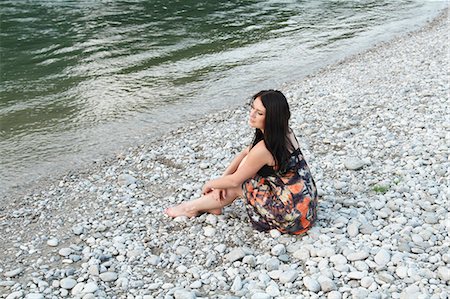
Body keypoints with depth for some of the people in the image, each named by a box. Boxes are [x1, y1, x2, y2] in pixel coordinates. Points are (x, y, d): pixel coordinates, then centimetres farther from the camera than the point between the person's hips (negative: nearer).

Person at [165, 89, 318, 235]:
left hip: (294, 214, -8)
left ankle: (192, 208, 24)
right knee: (246, 164, 9)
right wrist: (223, 178, 5)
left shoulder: (264, 148, -26)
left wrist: (210, 184, 8)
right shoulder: (284, 132, 2)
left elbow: (234, 180, -11)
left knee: (237, 185, 3)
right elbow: (244, 154, 12)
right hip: (306, 199, 8)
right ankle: (214, 204, 22)